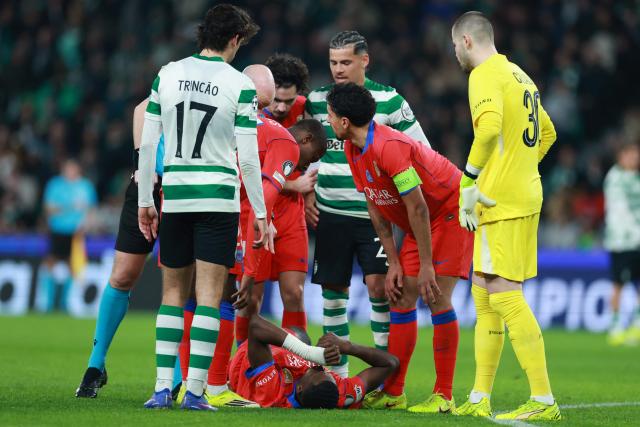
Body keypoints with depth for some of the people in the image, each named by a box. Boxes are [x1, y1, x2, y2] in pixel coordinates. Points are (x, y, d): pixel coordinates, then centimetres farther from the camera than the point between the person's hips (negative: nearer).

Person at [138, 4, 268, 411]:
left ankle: (163, 387, 4)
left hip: (175, 198, 3)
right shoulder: (239, 84, -6)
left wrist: (144, 201, 13)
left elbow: (147, 144, 4)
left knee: (173, 292, 11)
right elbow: (248, 156, -7)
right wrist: (261, 213, 1)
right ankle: (195, 390, -6)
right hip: (219, 199, -3)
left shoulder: (167, 75, 3)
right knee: (209, 296, -1)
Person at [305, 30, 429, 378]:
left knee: (378, 284, -11)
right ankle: (338, 373, 13)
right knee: (333, 290, 4)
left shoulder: (389, 101, -2)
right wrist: (307, 192, 7)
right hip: (329, 213, 3)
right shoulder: (316, 101, 5)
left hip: (374, 213, -3)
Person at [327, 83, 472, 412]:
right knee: (401, 297, 4)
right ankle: (392, 393, 9)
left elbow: (417, 207, -27)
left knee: (436, 297, -15)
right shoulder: (352, 149, -2)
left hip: (452, 211, -9)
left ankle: (443, 396, -9)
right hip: (420, 223, 9)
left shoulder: (389, 147, -30)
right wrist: (394, 263, 2)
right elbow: (375, 207, 5)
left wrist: (426, 266, -24)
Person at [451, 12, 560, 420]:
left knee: (505, 295, -11)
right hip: (526, 194, 10)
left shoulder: (485, 75, -10)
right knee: (484, 296, 13)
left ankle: (544, 400, -14)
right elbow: (547, 133, 30)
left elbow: (489, 127, -28)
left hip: (501, 202, -10)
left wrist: (469, 183, -21)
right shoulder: (519, 75, 18)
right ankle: (480, 400, 16)